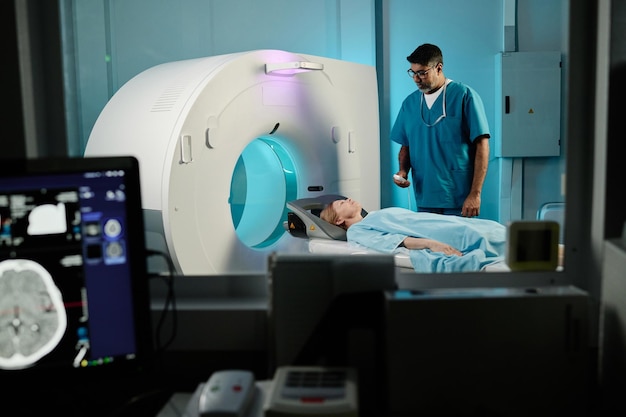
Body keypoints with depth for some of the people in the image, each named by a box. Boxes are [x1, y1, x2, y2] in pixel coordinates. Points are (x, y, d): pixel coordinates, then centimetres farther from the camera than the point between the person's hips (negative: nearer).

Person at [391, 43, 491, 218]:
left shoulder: (464, 96, -5)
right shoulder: (409, 103, 9)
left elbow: (482, 145, -8)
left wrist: (475, 193, -14)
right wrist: (403, 171, -3)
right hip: (424, 201, 4)